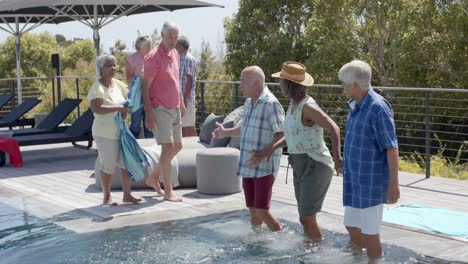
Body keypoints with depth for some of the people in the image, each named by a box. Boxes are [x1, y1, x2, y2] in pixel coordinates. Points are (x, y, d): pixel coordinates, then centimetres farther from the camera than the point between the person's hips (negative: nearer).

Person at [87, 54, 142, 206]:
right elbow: (96, 108, -26)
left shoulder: (118, 84, 8)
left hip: (121, 131, 7)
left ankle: (127, 195, 20)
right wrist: (118, 108, -25)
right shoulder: (97, 87, -14)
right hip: (105, 133, -7)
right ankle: (107, 197, 15)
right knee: (108, 166, 0)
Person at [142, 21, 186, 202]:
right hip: (160, 109, -9)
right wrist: (148, 114, -20)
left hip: (174, 108, 9)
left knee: (177, 146, 14)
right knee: (168, 147, -11)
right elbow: (145, 87, -16)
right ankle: (168, 191, -1)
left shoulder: (175, 54, 9)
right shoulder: (154, 57, -15)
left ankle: (154, 178, 29)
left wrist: (181, 102, 22)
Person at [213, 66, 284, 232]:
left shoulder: (271, 104, -13)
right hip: (248, 167, 8)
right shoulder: (248, 104, 13)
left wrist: (263, 154, -24)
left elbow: (282, 136, -17)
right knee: (252, 210, 12)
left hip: (264, 167, -8)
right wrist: (225, 132, 24)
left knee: (262, 211, -9)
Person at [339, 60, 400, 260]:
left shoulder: (378, 108, -19)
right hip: (355, 180, 9)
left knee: (369, 233, -1)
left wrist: (393, 184, -21)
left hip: (372, 181, -8)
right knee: (351, 226, 18)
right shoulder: (354, 105, 7)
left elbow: (392, 148, -20)